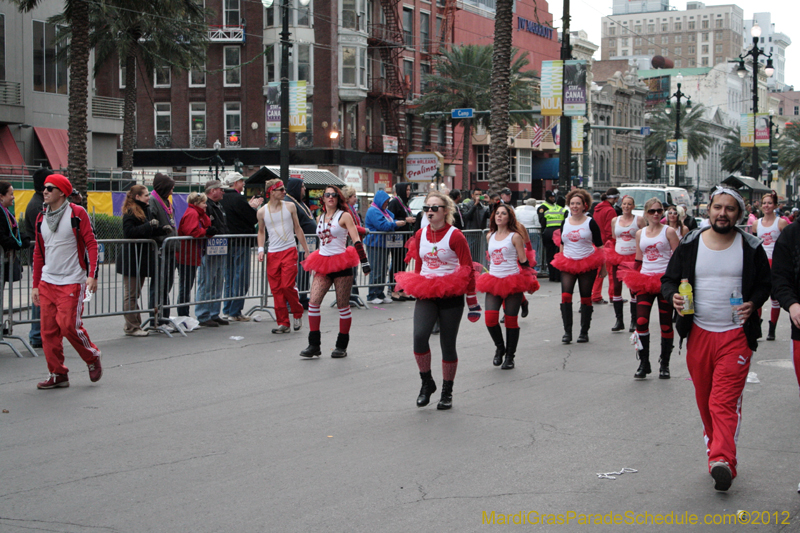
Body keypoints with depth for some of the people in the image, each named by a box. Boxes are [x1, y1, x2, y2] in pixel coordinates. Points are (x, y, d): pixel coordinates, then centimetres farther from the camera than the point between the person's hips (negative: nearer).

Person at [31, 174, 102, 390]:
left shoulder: (77, 213, -4)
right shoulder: (41, 218, 12)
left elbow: (91, 243, -6)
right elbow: (38, 253, 17)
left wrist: (92, 274, -15)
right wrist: (35, 285, 15)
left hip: (72, 282, -6)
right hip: (47, 281, 6)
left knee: (69, 325, -12)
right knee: (48, 329, 2)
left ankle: (93, 358, 14)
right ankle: (58, 374, 12)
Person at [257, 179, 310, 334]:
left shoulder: (290, 207, 3)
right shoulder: (262, 212, 3)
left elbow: (298, 229, 10)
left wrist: (307, 251, 10)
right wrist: (260, 249, 2)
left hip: (289, 251, -2)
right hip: (273, 254, 2)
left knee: (287, 286, -12)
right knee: (276, 290, 0)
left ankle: (298, 314, 12)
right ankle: (283, 323, 8)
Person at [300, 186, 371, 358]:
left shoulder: (344, 216, -3)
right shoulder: (320, 217, 13)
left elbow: (356, 240, -8)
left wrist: (364, 262, -15)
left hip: (341, 263, -5)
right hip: (323, 264, 5)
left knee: (343, 305, 1)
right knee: (313, 302, -8)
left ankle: (342, 346, 11)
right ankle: (314, 345, -2)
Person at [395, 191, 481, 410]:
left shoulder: (455, 236, -9)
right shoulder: (420, 235, 6)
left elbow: (468, 269, -5)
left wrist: (472, 302, -4)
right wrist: (416, 288, 19)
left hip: (451, 295, -3)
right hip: (426, 295, 3)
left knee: (448, 344, 3)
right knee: (419, 336, -18)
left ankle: (447, 392, 19)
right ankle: (426, 382, 2)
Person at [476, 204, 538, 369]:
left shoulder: (515, 236, -3)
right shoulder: (490, 236, 12)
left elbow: (524, 261, -2)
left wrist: (529, 282, -4)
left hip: (513, 280, -4)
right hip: (493, 281, 4)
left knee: (511, 319, 0)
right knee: (490, 317, -12)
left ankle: (510, 356, 14)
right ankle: (499, 348, 13)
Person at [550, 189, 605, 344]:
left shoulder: (590, 222, -1)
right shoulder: (565, 223, 10)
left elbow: (599, 245, 2)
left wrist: (603, 265, 1)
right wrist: (560, 260, 18)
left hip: (587, 263, -2)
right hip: (568, 263, 2)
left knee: (586, 297, 3)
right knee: (565, 296, -14)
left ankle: (584, 332, 13)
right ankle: (567, 332, -9)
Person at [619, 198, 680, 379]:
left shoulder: (669, 232, 0)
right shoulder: (640, 234, 12)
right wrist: (634, 279, 12)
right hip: (645, 282, 3)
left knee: (666, 324, 3)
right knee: (641, 321, -9)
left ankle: (664, 364, 14)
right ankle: (644, 363, 1)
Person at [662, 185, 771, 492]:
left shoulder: (751, 247, 1)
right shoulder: (690, 245, 4)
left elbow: (765, 283, 10)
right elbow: (668, 280, 10)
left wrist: (753, 303, -11)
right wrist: (673, 295, -13)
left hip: (736, 335, -3)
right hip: (698, 334, 3)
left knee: (725, 401, -13)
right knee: (704, 400, 11)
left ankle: (722, 461, -19)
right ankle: (716, 448, 26)